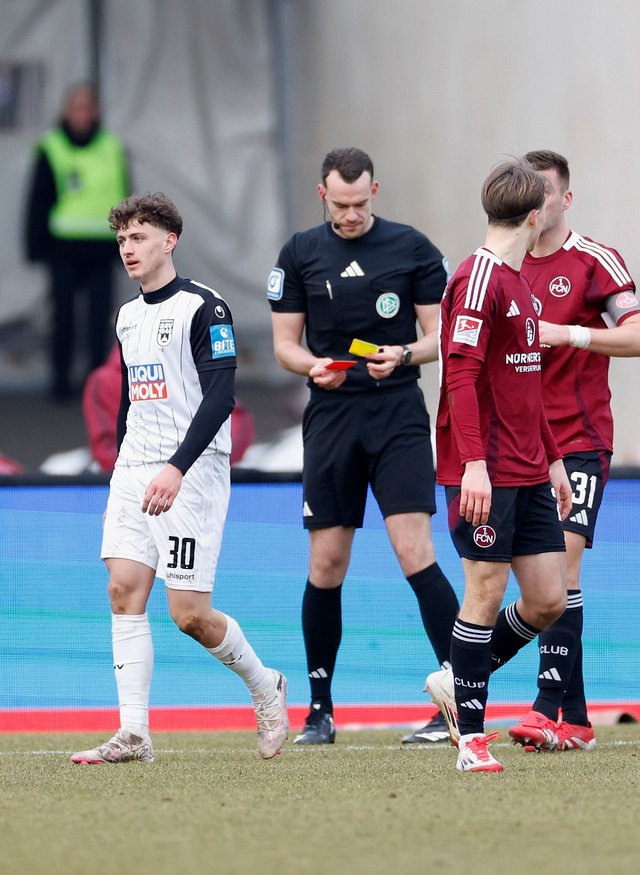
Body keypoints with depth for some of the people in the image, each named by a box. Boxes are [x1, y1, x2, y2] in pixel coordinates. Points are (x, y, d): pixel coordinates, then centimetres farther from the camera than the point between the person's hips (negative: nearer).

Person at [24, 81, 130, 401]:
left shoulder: (113, 150, 6)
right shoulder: (51, 150, 1)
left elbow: (126, 200, 13)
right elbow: (37, 202, 4)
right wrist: (36, 246, -1)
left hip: (101, 250, 1)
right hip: (64, 246, -1)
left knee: (100, 317, -1)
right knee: (64, 314, 1)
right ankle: (61, 378, 10)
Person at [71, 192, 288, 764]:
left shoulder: (204, 308, -8)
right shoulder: (128, 317, 16)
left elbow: (220, 397, -16)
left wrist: (177, 468, -25)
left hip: (192, 474, -7)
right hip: (134, 473, 7)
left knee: (190, 613, -9)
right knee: (124, 589, -8)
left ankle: (266, 688, 17)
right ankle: (133, 734, -9)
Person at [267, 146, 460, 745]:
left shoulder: (412, 248, 2)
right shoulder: (300, 254, 7)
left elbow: (440, 334, 5)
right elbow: (284, 342, 10)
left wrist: (403, 354, -16)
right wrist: (312, 365, -11)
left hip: (399, 415, -2)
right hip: (330, 418, 2)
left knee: (414, 551, -14)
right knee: (325, 565, 3)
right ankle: (319, 712, 14)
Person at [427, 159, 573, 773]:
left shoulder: (519, 283, 17)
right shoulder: (478, 279, -12)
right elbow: (461, 377, -19)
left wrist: (552, 458, 22)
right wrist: (474, 463, -26)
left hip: (529, 473, 9)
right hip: (486, 472, -9)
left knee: (548, 599, 5)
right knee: (487, 591, -5)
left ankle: (458, 682, 22)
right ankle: (471, 734, 2)